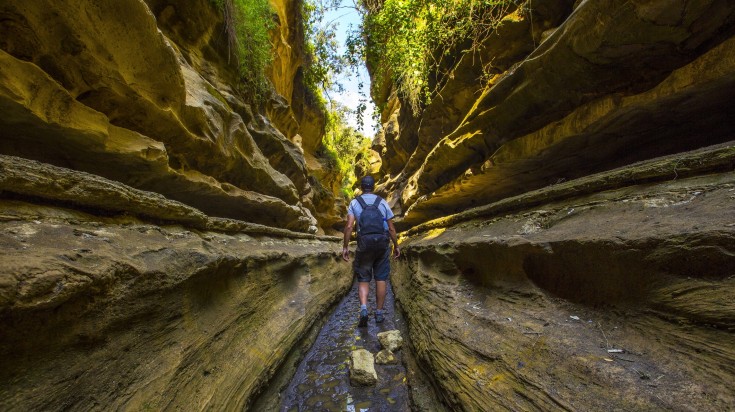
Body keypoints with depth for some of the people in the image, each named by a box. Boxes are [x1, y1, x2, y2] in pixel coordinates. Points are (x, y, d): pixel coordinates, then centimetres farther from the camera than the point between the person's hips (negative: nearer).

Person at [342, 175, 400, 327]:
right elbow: (391, 228, 4)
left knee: (363, 280, 10)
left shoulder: (354, 202, 3)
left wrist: (345, 247, -6)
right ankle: (379, 313, 19)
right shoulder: (383, 202, 6)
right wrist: (396, 246, 15)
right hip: (382, 245, 1)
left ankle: (363, 309, -10)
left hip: (364, 246, -1)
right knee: (380, 279, 12)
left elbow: (349, 226, -10)